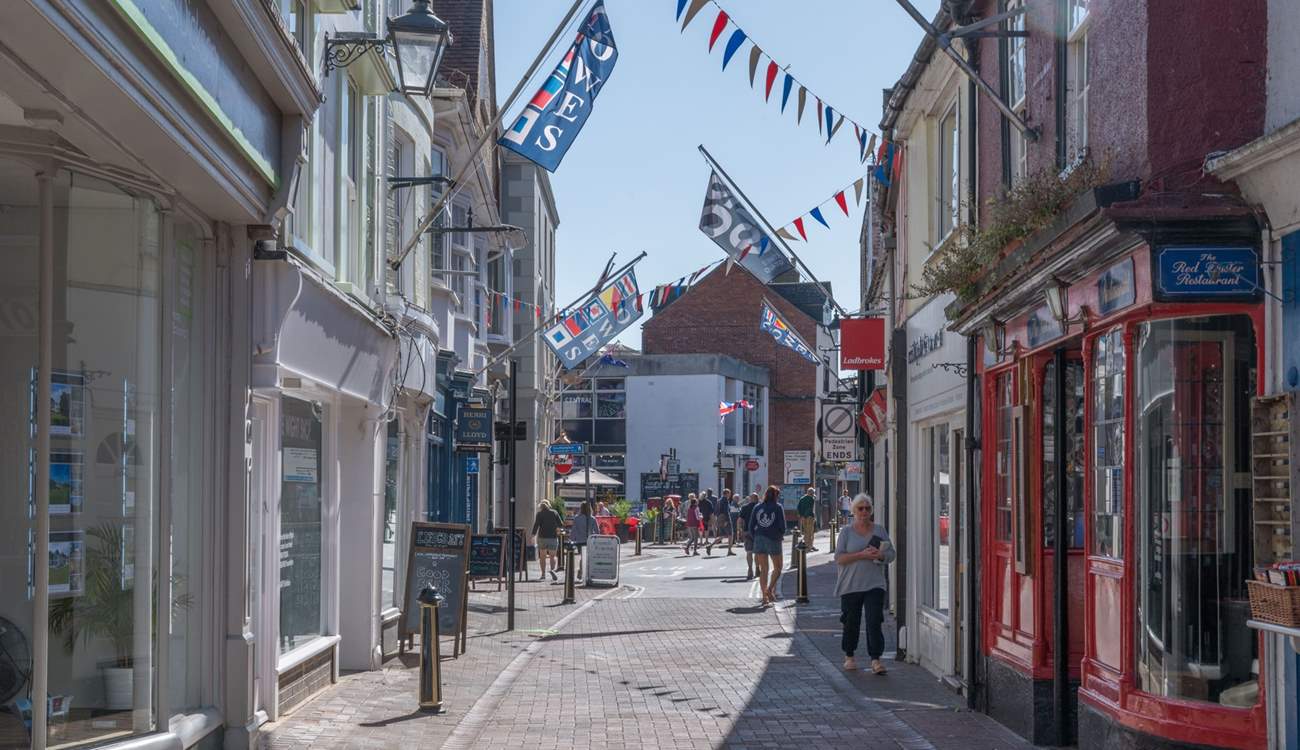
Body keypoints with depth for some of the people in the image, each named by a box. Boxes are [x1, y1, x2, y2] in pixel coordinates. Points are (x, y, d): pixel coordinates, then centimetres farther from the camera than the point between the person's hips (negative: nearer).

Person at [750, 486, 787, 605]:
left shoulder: (757, 507, 6)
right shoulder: (778, 507, -4)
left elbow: (751, 526, 5)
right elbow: (783, 526, -8)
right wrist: (780, 536, 10)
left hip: (759, 540, 3)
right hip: (774, 540, -3)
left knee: (763, 569, 9)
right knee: (777, 568, 12)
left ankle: (765, 597, 6)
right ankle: (770, 589, -7)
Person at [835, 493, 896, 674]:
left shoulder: (879, 530, 9)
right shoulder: (846, 532, 2)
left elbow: (892, 554, 10)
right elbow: (839, 558, -6)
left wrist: (880, 555, -12)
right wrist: (862, 555, -17)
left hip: (874, 585, 1)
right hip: (850, 585, -1)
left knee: (874, 622, -10)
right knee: (851, 622, 7)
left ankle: (875, 660, -11)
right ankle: (849, 657, 25)